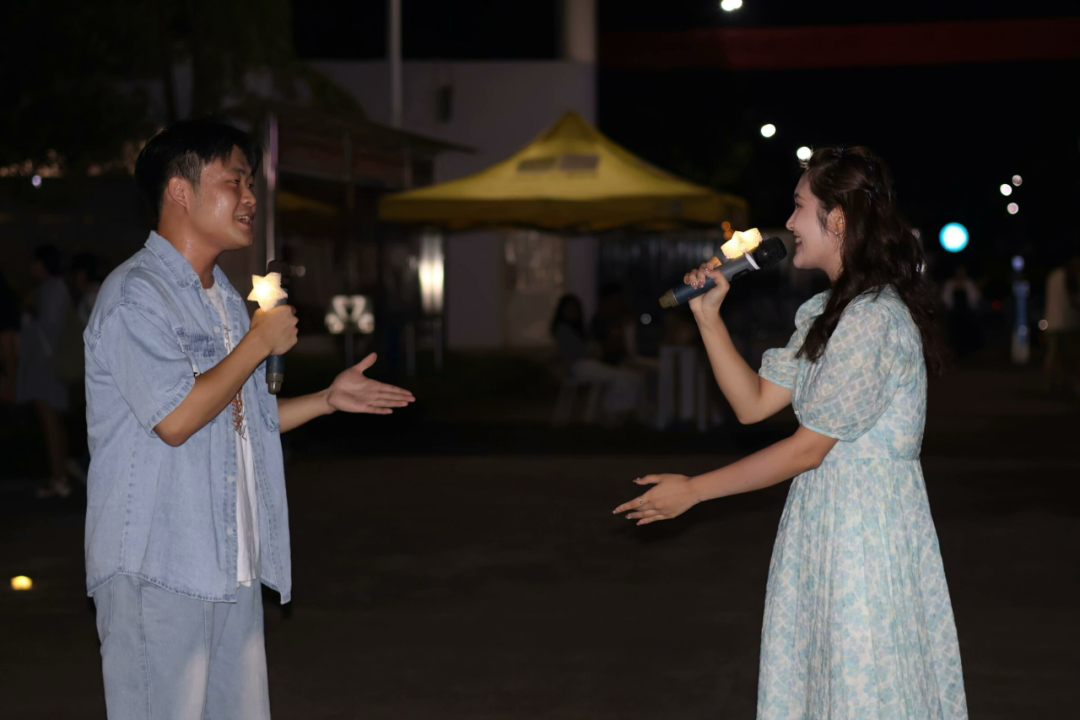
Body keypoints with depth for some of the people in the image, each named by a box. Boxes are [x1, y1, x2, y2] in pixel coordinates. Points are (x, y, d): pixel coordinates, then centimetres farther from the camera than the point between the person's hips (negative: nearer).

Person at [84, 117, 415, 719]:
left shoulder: (226, 298, 18)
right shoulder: (135, 294, -12)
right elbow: (175, 419, -22)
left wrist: (330, 399, 14)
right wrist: (260, 342, -12)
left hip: (233, 568, 9)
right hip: (157, 572, -9)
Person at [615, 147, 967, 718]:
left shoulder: (873, 318, -20)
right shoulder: (824, 312, 12)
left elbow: (808, 449, -18)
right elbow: (754, 404, 10)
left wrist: (692, 490, -12)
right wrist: (708, 317, 3)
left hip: (868, 526, -9)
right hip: (823, 516, 9)